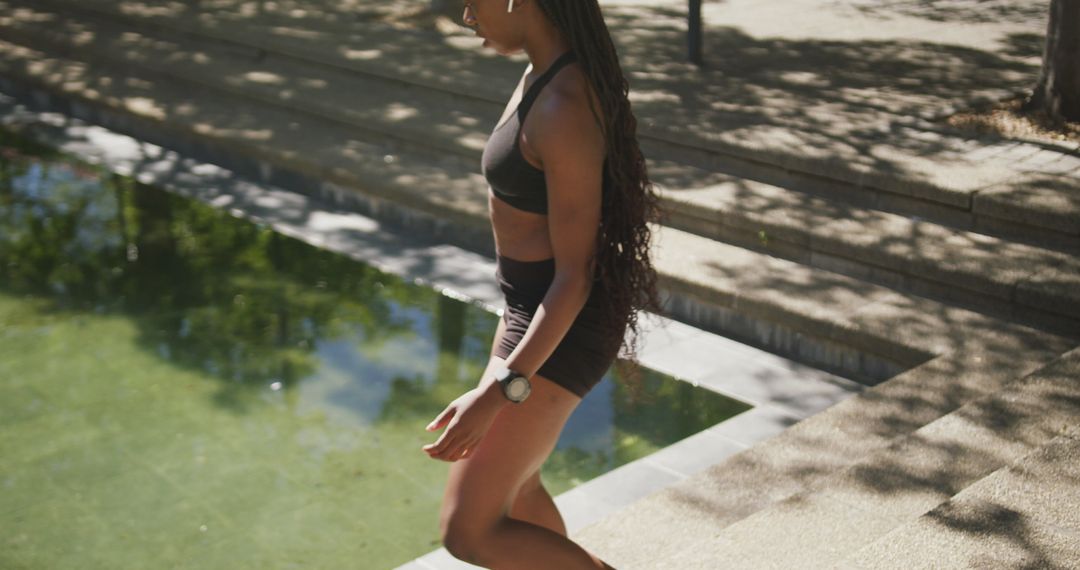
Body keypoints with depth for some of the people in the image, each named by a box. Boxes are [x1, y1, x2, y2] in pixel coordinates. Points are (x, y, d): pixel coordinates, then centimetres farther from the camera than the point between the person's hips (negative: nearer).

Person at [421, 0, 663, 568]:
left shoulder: (565, 113, -29)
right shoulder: (556, 70, 2)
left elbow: (575, 275, -26)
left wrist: (496, 394, -28)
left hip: (560, 330, -10)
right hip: (537, 306, 10)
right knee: (509, 485, 25)